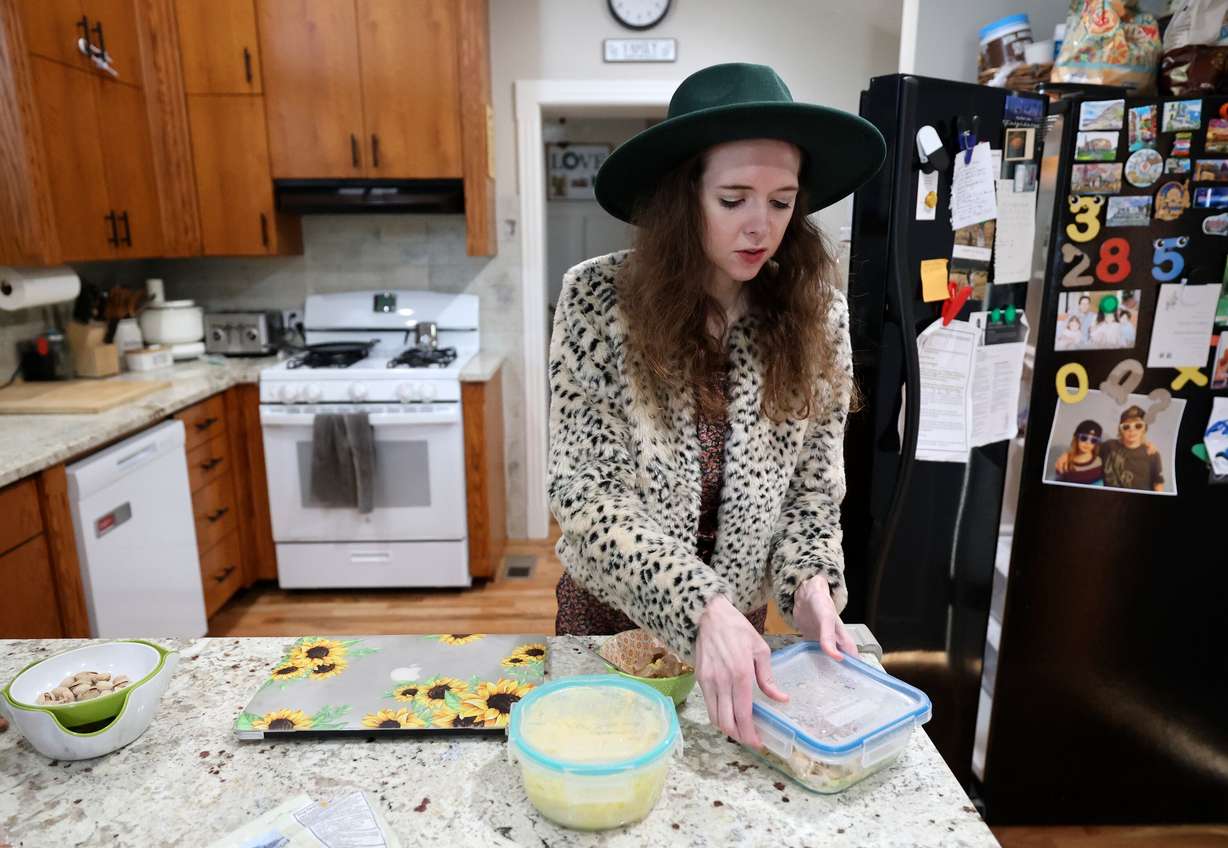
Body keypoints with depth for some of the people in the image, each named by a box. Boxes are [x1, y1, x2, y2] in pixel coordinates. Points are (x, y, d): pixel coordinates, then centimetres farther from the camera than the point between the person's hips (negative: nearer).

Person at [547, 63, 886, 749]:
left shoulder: (815, 312, -10)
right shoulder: (599, 297, -19)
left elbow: (815, 483, -2)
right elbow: (584, 490, -21)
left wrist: (810, 583, -19)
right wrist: (700, 605, -31)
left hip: (740, 620, 2)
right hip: (610, 613, -1)